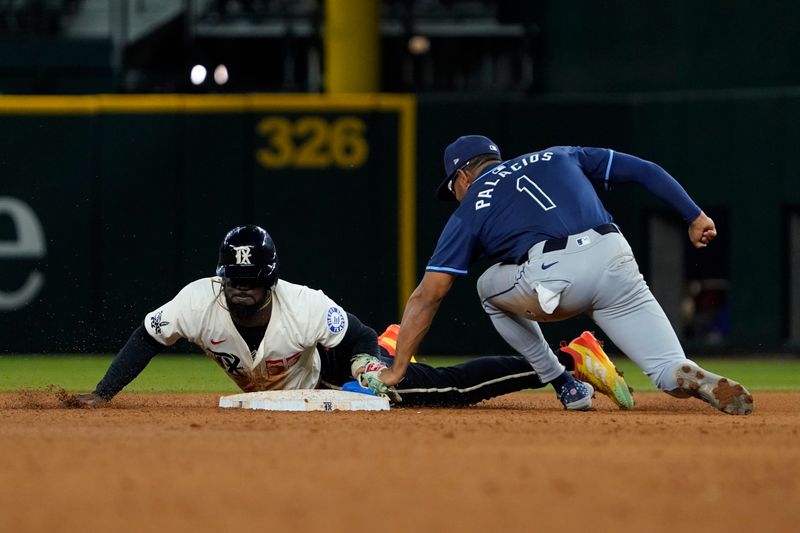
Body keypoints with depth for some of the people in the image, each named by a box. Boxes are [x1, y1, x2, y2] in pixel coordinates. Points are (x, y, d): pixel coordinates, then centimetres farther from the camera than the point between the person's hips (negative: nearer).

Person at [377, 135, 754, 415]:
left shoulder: (470, 210, 23)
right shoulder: (559, 157, 33)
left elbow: (428, 295, 17)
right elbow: (643, 171, 25)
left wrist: (397, 370, 19)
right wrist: (694, 217, 24)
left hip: (553, 281, -3)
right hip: (613, 260, 3)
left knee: (491, 287, 30)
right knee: (670, 373, 7)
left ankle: (562, 383, 20)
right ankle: (696, 380, -29)